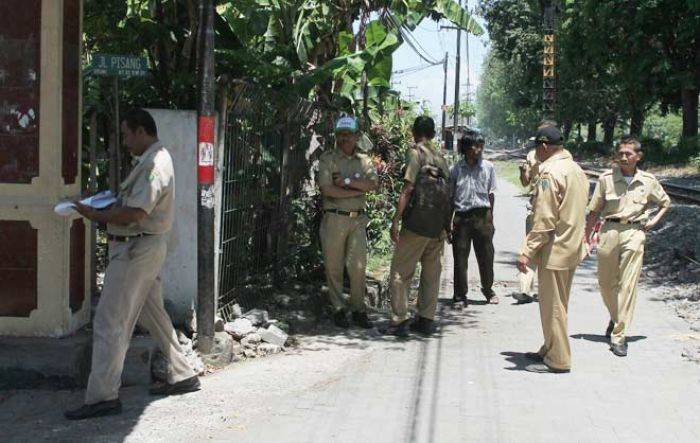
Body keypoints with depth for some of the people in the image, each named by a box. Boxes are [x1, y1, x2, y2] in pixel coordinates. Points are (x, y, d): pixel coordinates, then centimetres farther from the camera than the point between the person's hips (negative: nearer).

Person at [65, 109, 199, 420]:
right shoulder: (156, 159, 16)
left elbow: (135, 213, -25)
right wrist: (108, 208, 6)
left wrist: (96, 216, -15)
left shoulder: (154, 164, -17)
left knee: (109, 321, -10)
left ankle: (103, 396, -9)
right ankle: (181, 376, 27)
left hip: (136, 249, -11)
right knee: (153, 315, 18)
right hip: (145, 246, 11)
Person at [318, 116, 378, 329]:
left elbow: (373, 184, -5)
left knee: (359, 266, -1)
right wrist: (357, 191, -8)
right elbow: (327, 189, -12)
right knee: (334, 267, 1)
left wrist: (346, 181, -12)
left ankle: (358, 309, 8)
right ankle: (338, 309, 10)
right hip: (334, 218, -2)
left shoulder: (364, 160, 12)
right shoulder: (327, 159, 1)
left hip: (358, 219, 2)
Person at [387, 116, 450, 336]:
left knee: (400, 272, -2)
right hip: (438, 225, 6)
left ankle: (400, 320, -6)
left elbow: (408, 188, -15)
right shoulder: (440, 157, 13)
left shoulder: (416, 152, -7)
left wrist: (395, 220, -14)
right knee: (432, 272, 12)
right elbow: (448, 192, 14)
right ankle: (426, 319, 16)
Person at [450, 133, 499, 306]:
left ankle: (488, 289, 28)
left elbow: (491, 194, 9)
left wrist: (490, 218, 8)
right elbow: (450, 197, 4)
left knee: (486, 255, 7)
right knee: (460, 257, 1)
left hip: (482, 215, 1)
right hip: (462, 217, -1)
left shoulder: (488, 167, 2)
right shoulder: (456, 169, -1)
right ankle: (460, 295, 12)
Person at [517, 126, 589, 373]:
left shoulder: (550, 173, -18)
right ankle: (550, 351, 30)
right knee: (558, 304, 19)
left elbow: (545, 220, -22)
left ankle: (557, 361, 6)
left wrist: (527, 253, -19)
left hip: (554, 251, -9)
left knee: (552, 307, 0)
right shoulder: (576, 169, 11)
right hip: (573, 249, 9)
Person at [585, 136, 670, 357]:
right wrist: (586, 237, 3)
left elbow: (665, 203, 19)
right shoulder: (606, 178, -1)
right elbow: (594, 210, 5)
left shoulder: (648, 181, 2)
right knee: (606, 282, 11)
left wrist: (654, 221, 5)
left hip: (634, 233, -1)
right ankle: (616, 317, 40)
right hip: (610, 230, 1)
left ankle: (619, 336, -3)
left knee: (628, 284, -7)